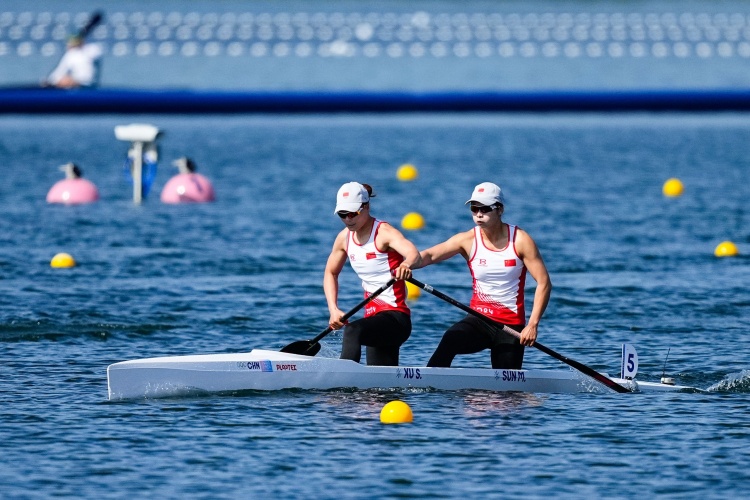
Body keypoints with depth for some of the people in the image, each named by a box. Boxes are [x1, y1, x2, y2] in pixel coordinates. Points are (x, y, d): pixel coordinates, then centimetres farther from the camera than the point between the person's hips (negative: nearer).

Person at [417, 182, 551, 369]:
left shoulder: (520, 240, -8)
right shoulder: (468, 240, -4)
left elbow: (544, 283, -9)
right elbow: (430, 255, -18)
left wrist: (533, 324, -18)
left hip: (512, 326, -1)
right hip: (478, 320, 1)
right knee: (449, 341, -30)